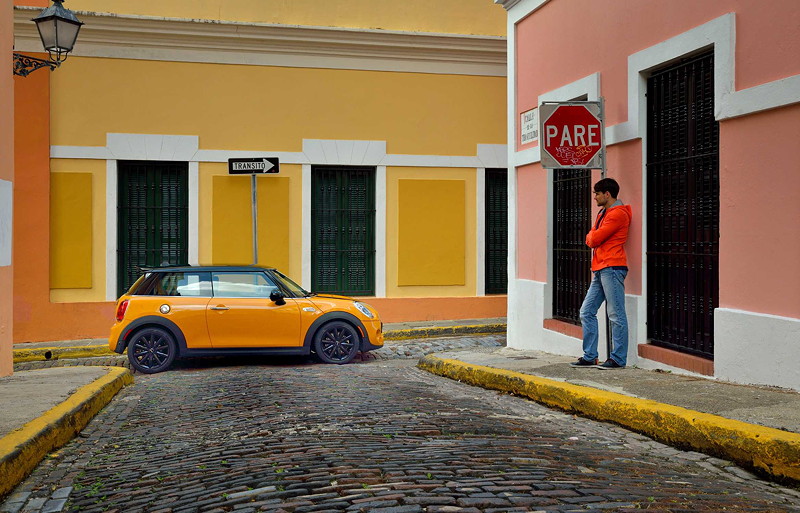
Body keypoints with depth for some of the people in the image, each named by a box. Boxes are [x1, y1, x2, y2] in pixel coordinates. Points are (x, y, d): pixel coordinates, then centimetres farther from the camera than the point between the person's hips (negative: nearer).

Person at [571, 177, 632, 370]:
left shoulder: (618, 213, -8)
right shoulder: (603, 213, 24)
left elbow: (595, 238, -13)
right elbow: (590, 240, 22)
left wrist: (593, 236, 7)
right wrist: (594, 237, 3)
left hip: (612, 268, -10)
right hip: (600, 270, 10)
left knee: (616, 315, -6)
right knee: (587, 312, 8)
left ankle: (618, 359, -2)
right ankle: (589, 357, 12)